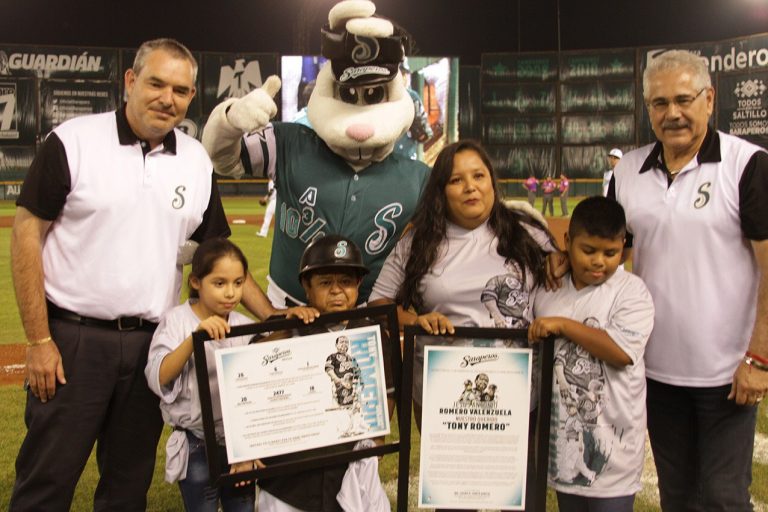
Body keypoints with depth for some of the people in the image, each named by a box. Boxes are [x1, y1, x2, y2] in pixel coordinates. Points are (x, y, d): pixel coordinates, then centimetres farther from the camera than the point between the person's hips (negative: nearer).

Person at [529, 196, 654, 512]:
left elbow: (623, 351, -23)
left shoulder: (631, 291, -9)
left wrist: (564, 325, -21)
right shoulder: (547, 290, 6)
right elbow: (532, 347, 20)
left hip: (611, 437, -5)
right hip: (562, 432, 5)